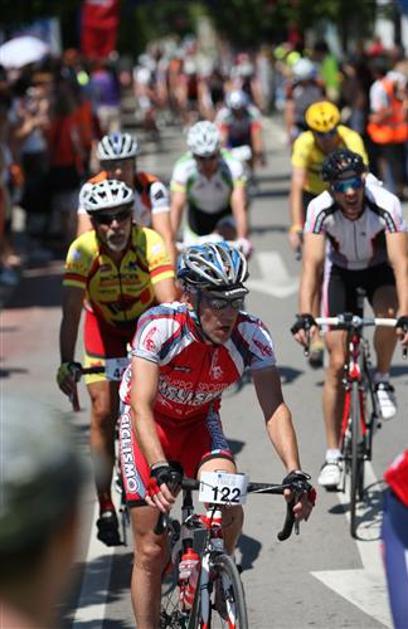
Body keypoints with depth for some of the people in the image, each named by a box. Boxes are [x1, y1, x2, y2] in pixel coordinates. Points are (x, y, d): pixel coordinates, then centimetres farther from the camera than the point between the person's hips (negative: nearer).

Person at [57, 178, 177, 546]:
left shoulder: (150, 244, -31)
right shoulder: (82, 251, -28)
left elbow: (169, 303, -39)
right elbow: (71, 312, -32)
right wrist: (66, 364, -43)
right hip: (104, 323, 1)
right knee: (103, 413, -7)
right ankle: (106, 507, 2)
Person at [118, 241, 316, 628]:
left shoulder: (252, 335, -24)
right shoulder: (159, 327, -32)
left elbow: (274, 408, -26)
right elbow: (141, 407, -37)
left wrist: (294, 472, -40)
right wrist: (160, 472, -52)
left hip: (199, 422, 2)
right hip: (149, 423, -2)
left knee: (230, 512, -23)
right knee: (151, 550, -5)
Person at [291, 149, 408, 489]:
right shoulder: (320, 209, -29)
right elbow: (312, 263, -35)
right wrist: (304, 316, -48)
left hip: (380, 269, -1)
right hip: (341, 272, 1)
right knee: (337, 362, -7)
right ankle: (333, 455, 0)